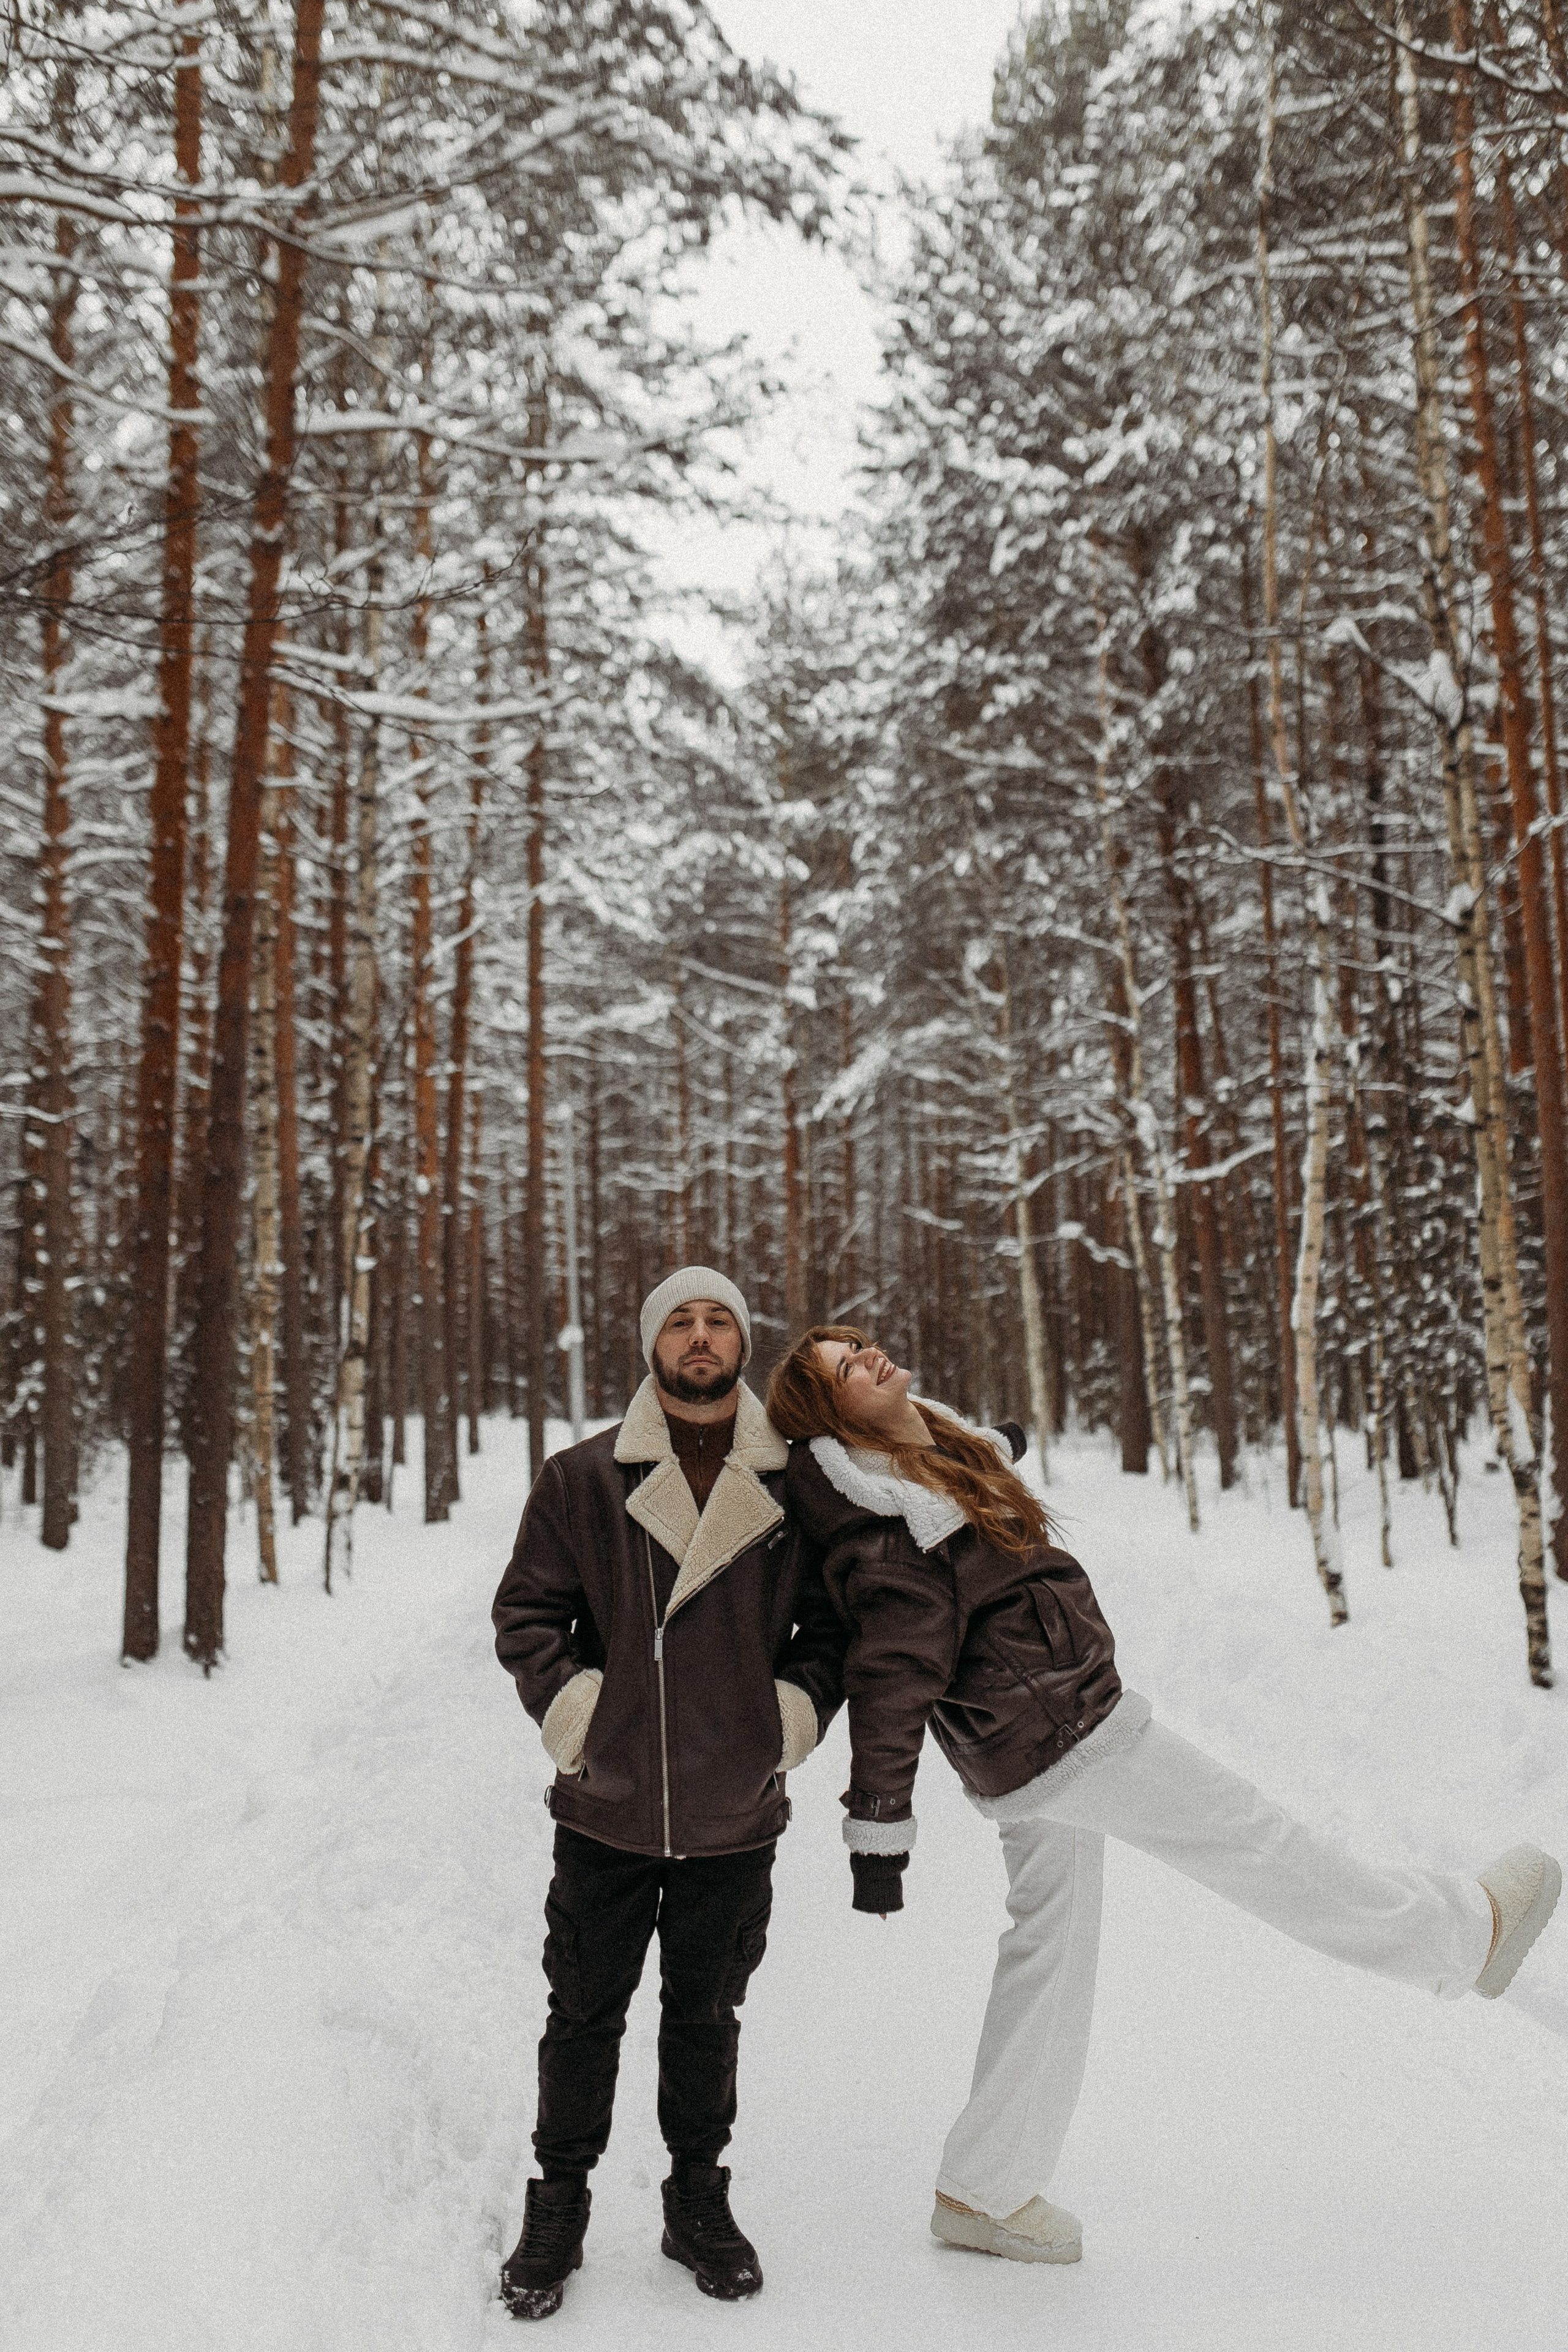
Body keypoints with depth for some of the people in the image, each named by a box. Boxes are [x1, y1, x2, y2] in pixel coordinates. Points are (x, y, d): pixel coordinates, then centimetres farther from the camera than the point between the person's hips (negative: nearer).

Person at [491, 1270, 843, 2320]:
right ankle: (559, 2204, 33)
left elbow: (832, 1622, 8)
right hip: (606, 1806, -1)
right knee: (586, 2012, 13)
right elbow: (527, 1611, 2)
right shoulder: (583, 1478, -6)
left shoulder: (796, 1485, -3)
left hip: (736, 1812, 1)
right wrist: (574, 1710, -9)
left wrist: (791, 1718, -4)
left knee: (707, 2016, 18)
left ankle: (700, 2198, 37)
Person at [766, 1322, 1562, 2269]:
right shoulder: (878, 1533, -23)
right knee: (1252, 1837, 6)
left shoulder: (940, 1450, 4)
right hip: (1060, 1735, -10)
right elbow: (889, 1682, -25)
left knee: (1051, 1953, 18)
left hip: (1042, 1744, 10)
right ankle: (1461, 1933, 25)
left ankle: (984, 2190, 31)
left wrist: (993, 1447, 44)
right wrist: (878, 1831, -23)